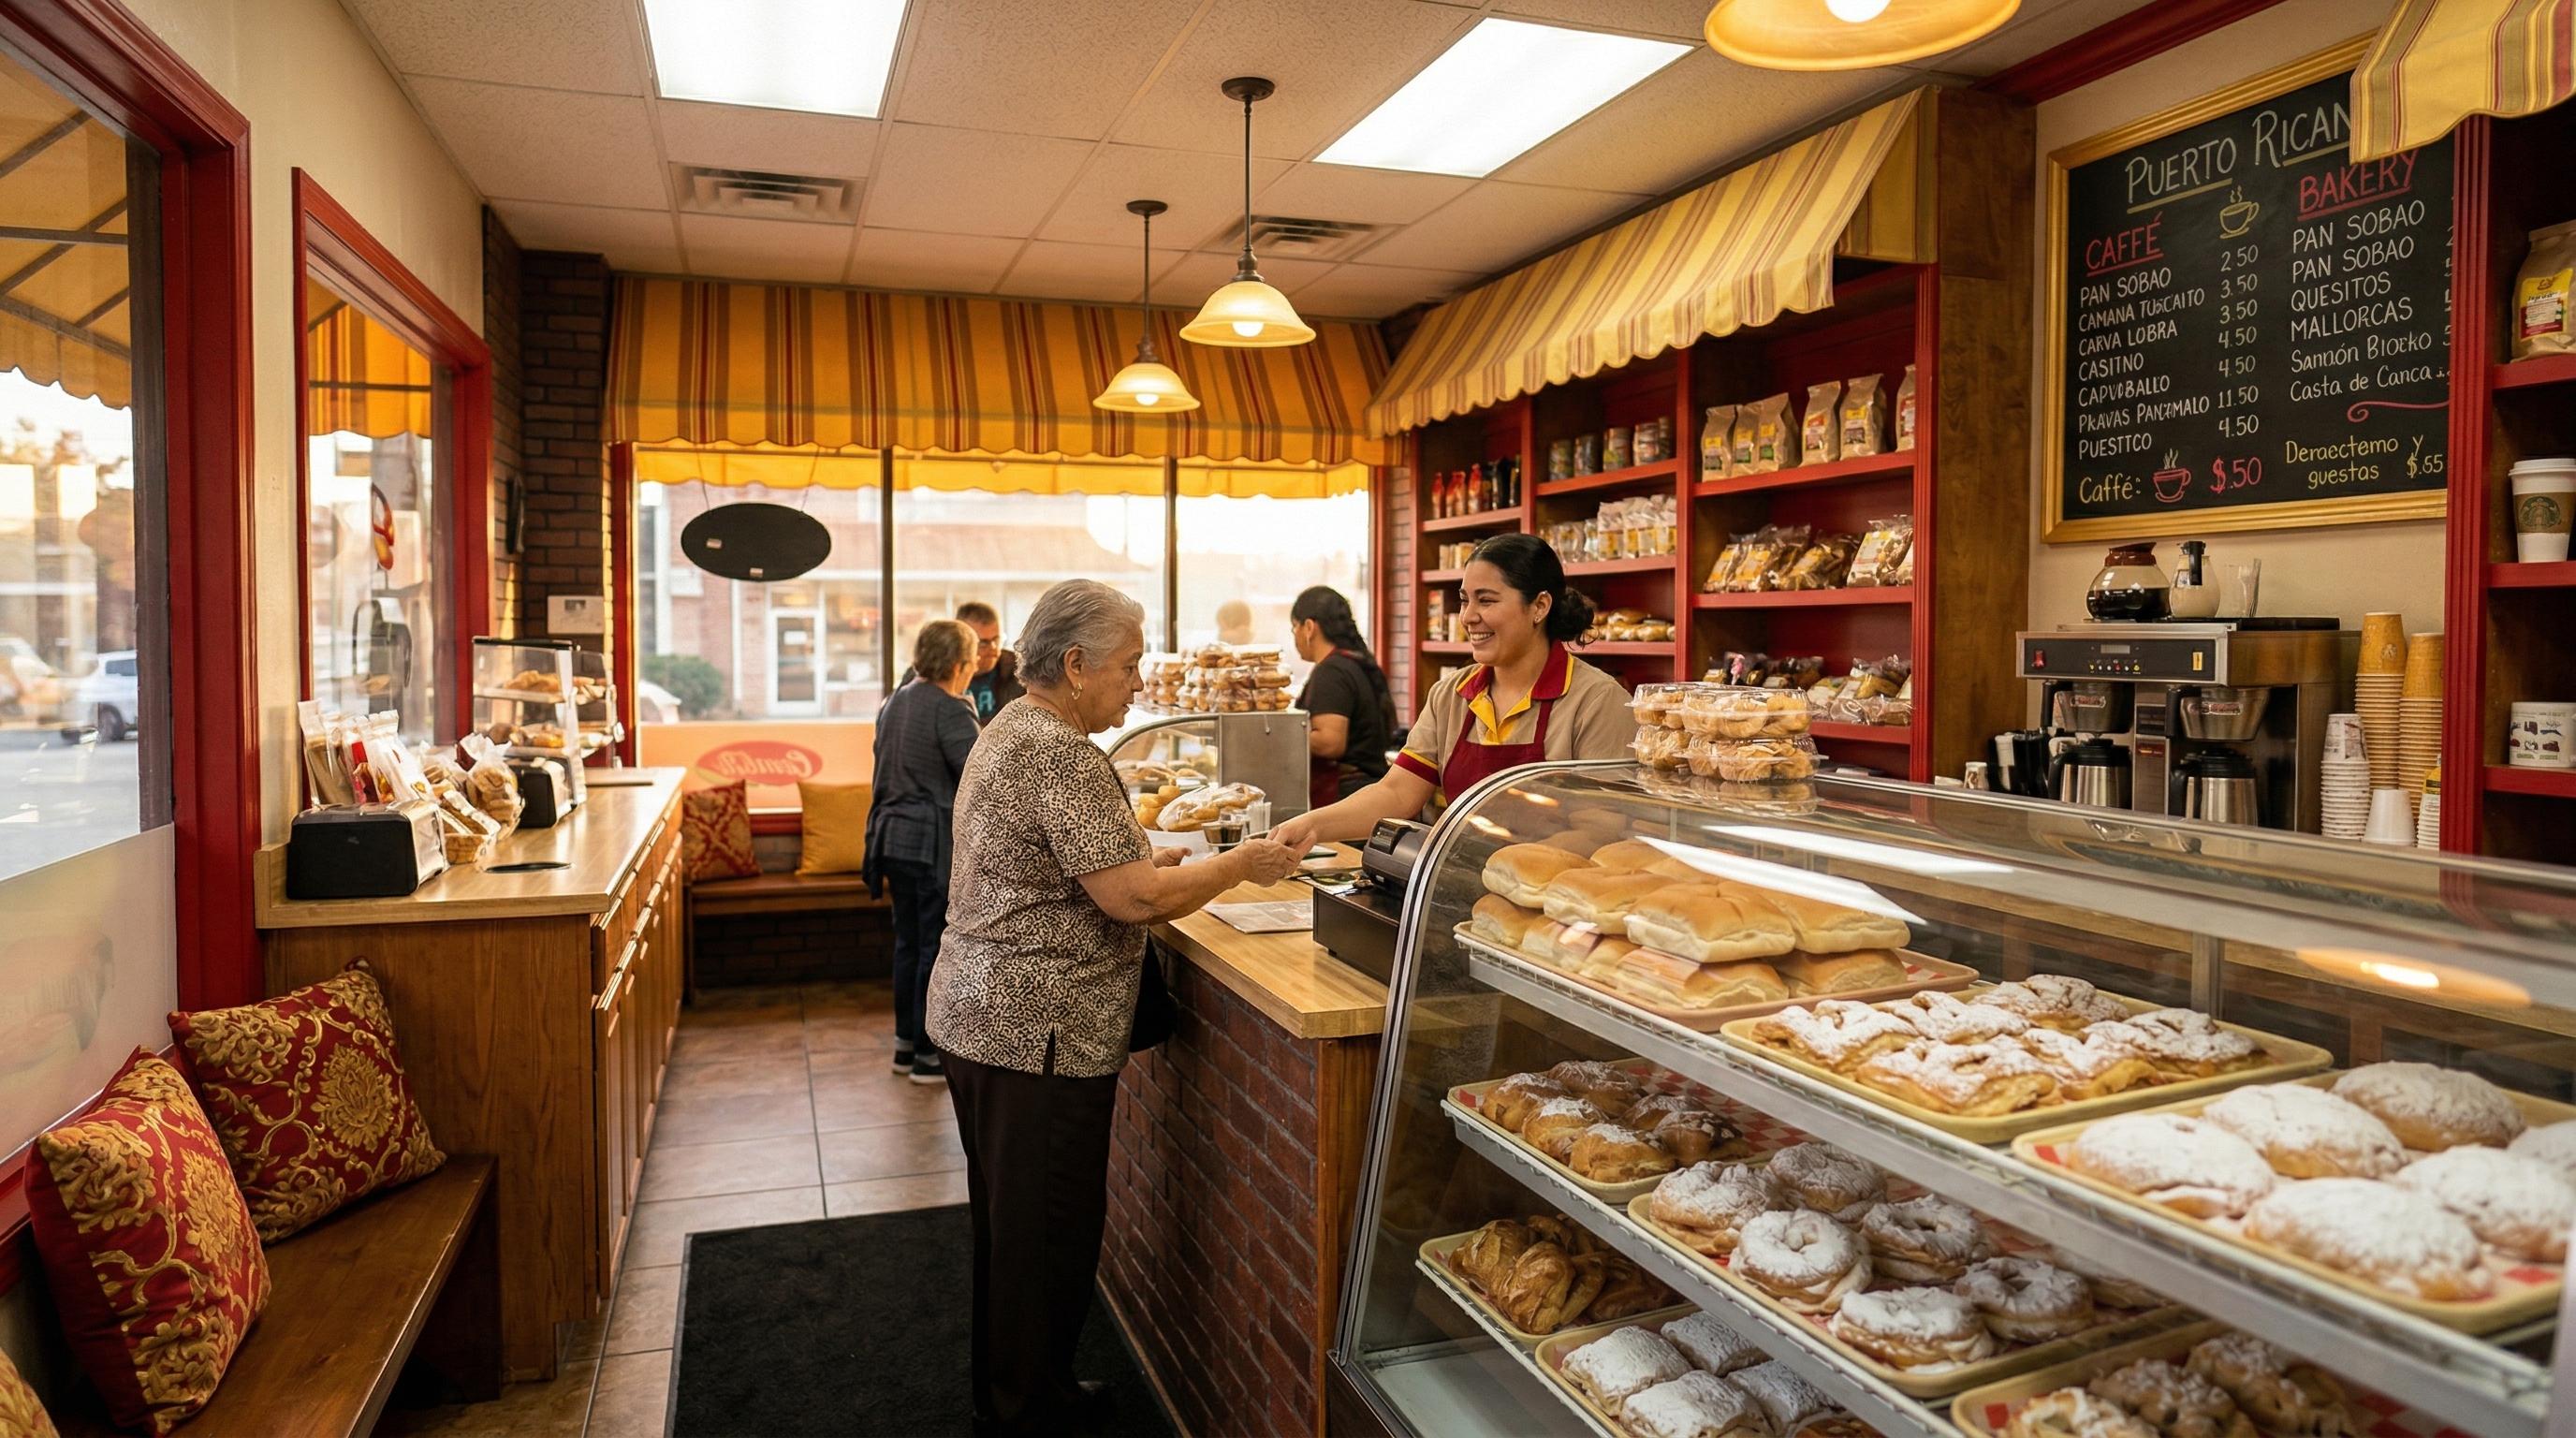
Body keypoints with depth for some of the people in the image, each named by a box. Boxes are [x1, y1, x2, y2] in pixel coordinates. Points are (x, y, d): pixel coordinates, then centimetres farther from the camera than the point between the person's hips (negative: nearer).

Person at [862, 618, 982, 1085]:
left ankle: (906, 1045, 23)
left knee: (908, 943, 15)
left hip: (894, 838, 8)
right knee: (938, 947, 0)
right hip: (934, 843, -8)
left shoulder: (894, 704, 12)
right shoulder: (950, 711, -15)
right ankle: (929, 1054, 6)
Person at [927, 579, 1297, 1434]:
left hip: (978, 1013, 11)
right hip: (1037, 1033, -11)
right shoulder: (1061, 755, -21)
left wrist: (1144, 859, 14)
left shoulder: (1008, 731, 12)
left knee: (1007, 1223, 21)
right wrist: (1240, 865, -11)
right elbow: (1135, 898, -23)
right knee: (1048, 1235, 4)